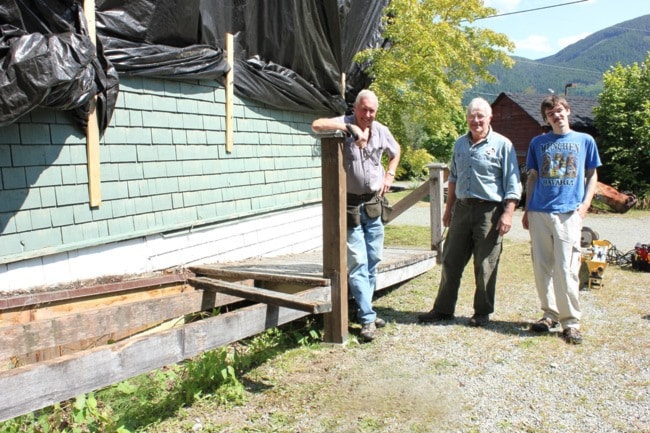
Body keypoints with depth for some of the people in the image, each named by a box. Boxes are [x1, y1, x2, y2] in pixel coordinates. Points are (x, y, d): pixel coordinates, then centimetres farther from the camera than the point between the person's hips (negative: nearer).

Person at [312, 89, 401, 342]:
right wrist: (350, 128, -35)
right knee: (357, 262, -6)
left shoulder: (381, 131, 5)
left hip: (373, 203, 6)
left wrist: (390, 174, 11)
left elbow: (395, 151, 26)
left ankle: (364, 309, 28)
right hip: (350, 204, -5)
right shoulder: (344, 123, -10)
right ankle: (367, 318, -1)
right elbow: (317, 125, -29)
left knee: (373, 259, 13)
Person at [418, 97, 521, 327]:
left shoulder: (502, 144, -3)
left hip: (489, 211, -5)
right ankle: (443, 309, 19)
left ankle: (482, 313, 19)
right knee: (451, 261, 8)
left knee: (485, 266, 3)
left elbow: (512, 183, -6)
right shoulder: (460, 144, 13)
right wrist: (449, 208, 18)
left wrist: (508, 213, -14)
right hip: (462, 207, 5)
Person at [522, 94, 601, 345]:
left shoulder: (585, 140, 11)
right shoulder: (538, 143, 14)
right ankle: (550, 314, 20)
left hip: (569, 213, -2)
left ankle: (571, 321, 2)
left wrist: (585, 204, -1)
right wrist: (527, 209, 11)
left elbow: (592, 175, 13)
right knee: (542, 267, 5)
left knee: (566, 269, -9)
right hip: (539, 212, 3)